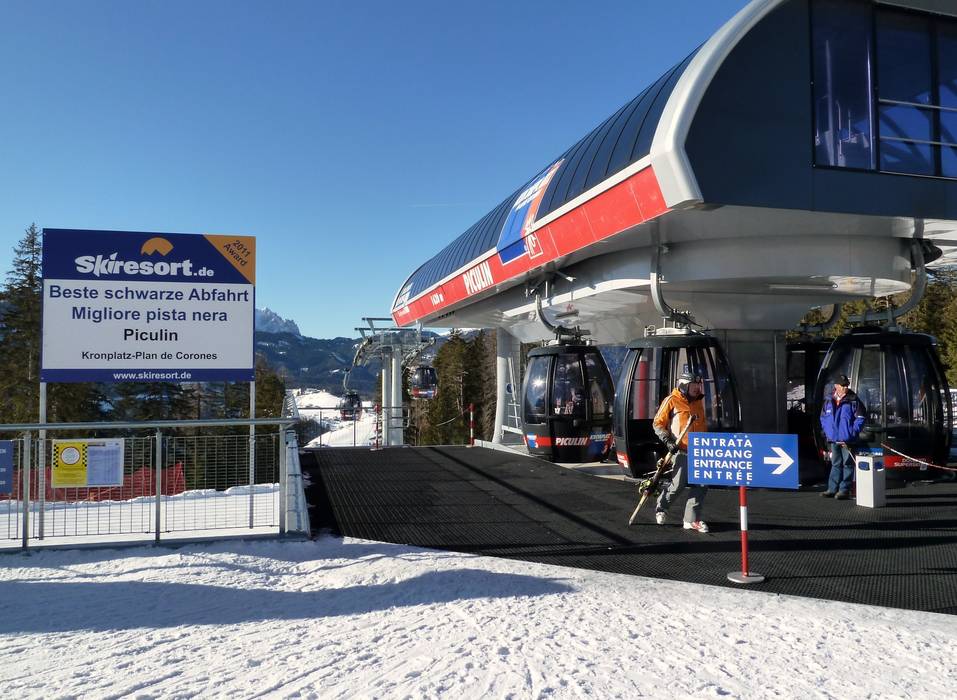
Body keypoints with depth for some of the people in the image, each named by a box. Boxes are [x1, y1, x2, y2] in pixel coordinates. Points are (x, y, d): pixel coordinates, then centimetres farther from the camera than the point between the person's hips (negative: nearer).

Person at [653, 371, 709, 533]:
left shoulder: (698, 403, 17)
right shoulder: (672, 401, -3)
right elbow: (658, 423, -3)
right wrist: (667, 440, -14)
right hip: (680, 450, -6)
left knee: (702, 485, -3)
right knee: (678, 484, -5)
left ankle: (691, 519, 5)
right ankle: (661, 509, 22)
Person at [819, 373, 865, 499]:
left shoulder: (853, 400, -4)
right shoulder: (828, 401, 8)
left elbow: (860, 418, -5)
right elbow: (823, 418, 17)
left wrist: (852, 432, -12)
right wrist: (827, 432, 6)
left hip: (847, 440, -4)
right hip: (833, 439, 4)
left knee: (847, 464, 0)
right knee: (835, 464, 13)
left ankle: (844, 490, 6)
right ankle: (832, 489, 18)